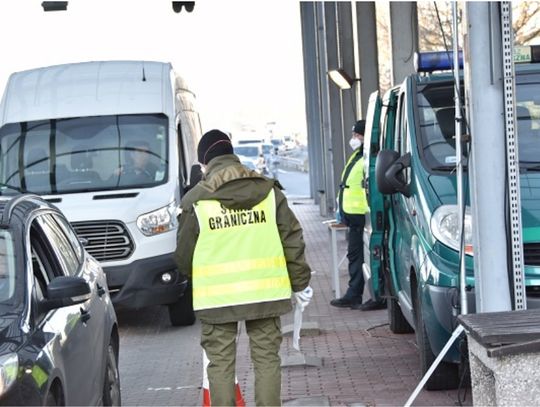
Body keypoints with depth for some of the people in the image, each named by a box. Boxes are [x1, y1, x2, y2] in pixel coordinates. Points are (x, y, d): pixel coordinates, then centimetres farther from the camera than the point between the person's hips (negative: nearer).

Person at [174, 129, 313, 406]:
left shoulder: (196, 200, -5)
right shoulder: (268, 190, 3)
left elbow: (184, 256, 2)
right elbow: (292, 240, 4)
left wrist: (197, 278, 24)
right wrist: (301, 283, 14)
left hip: (216, 296, -2)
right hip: (265, 291, 2)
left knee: (221, 364, 6)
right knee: (266, 359, 10)